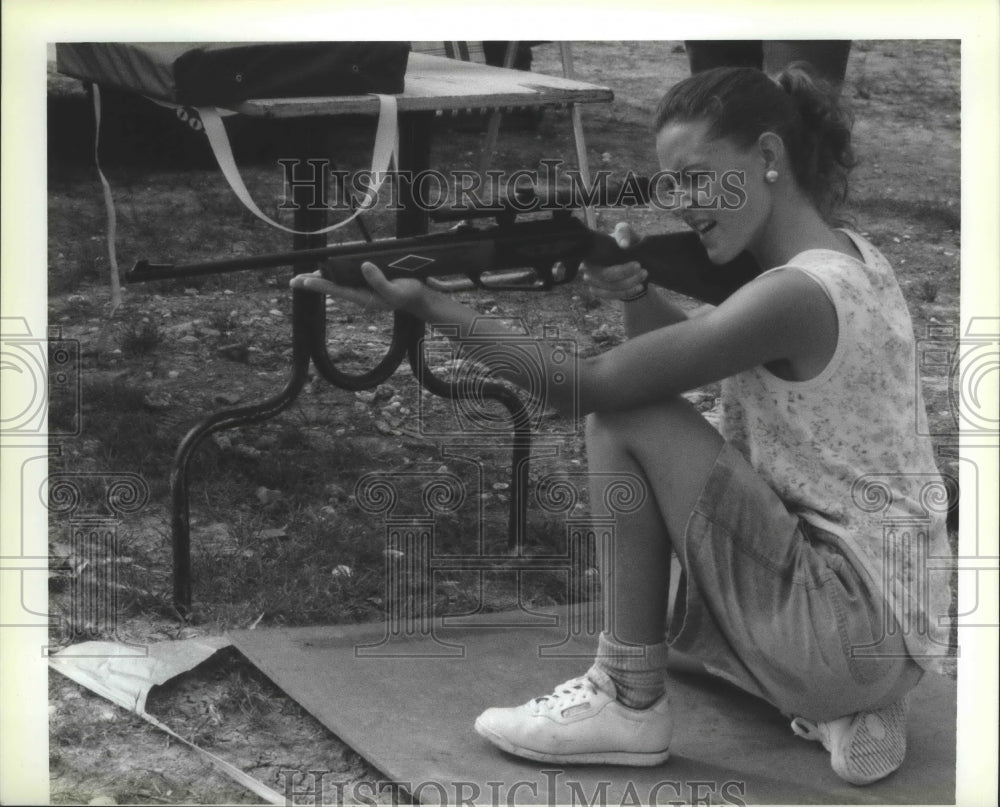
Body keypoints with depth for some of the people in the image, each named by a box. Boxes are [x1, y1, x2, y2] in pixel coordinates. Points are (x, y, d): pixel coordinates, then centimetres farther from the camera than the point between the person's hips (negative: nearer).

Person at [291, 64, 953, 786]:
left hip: (855, 629, -10)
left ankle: (630, 703, -2)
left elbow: (585, 388, -19)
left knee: (628, 421, -12)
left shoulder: (795, 294, -22)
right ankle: (851, 709, 15)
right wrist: (635, 291, -9)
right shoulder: (851, 259, 8)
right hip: (899, 629, 10)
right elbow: (680, 344, 12)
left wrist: (431, 306, -17)